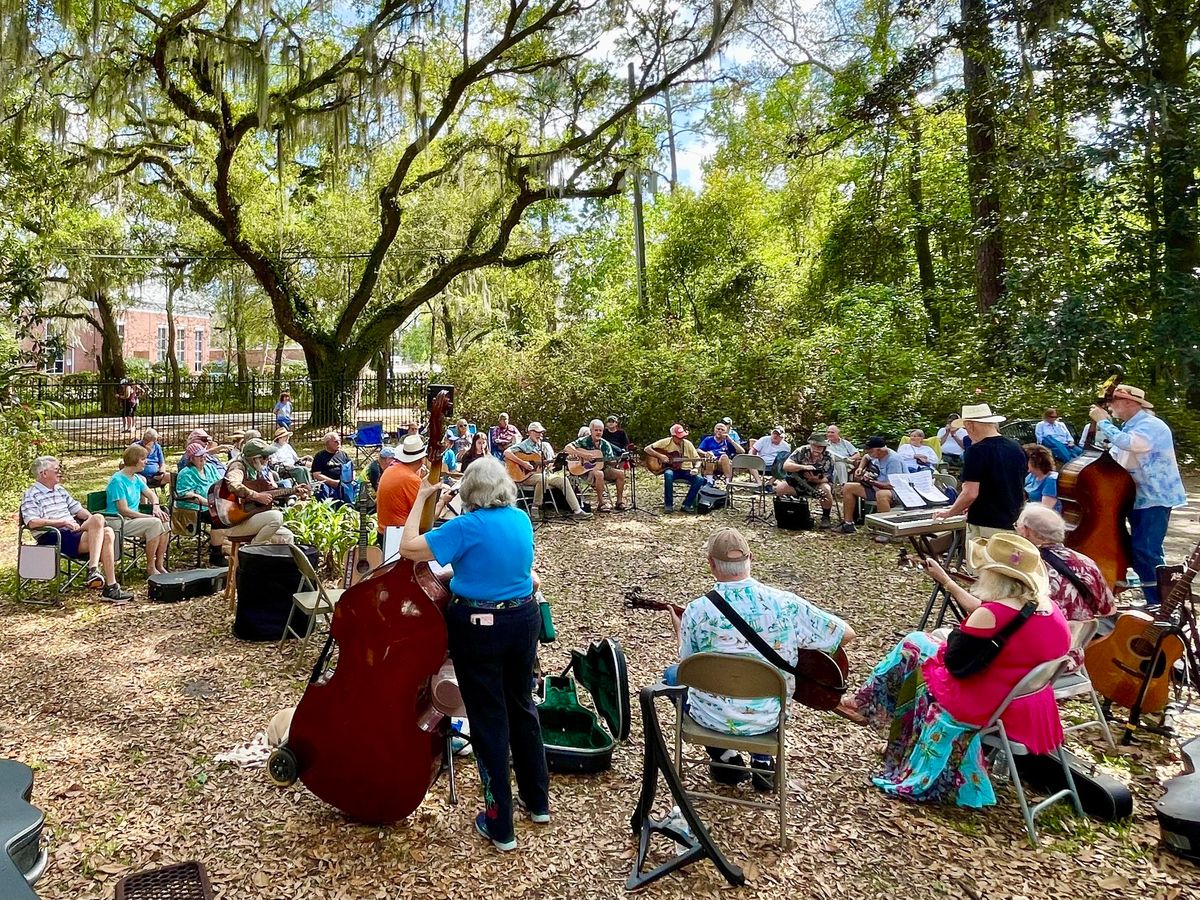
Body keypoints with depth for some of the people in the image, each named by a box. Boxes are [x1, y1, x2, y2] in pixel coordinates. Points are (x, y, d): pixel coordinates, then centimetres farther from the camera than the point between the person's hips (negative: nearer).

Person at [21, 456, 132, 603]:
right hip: (53, 537, -8)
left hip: (74, 532, 8)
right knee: (99, 519, -30)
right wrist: (63, 522, -17)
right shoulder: (31, 495, 0)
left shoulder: (60, 490, 25)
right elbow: (32, 522, -14)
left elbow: (77, 509, 26)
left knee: (107, 533, -25)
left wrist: (93, 520, 6)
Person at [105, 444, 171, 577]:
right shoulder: (118, 480, -16)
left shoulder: (136, 478, 10)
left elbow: (151, 494, 17)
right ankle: (150, 568, -19)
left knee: (164, 522, -12)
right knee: (155, 523, -28)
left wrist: (156, 507, -6)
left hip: (134, 519, 8)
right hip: (119, 523, -8)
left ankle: (159, 564, -7)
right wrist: (150, 516, -20)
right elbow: (124, 510, -21)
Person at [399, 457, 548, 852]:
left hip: (478, 627, -6)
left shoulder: (468, 527, -18)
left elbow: (408, 547, -19)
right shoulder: (522, 520, 1)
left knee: (489, 720, 5)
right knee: (522, 708, 21)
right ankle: (537, 800, 36)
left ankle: (500, 826, 16)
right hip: (523, 621, 6)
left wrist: (421, 499, -8)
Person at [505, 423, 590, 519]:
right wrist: (523, 463, -25)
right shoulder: (524, 445, -4)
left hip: (544, 474, 6)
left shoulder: (545, 445, 14)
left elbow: (552, 463, 13)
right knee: (542, 478, -37)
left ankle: (577, 511, -16)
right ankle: (535, 509, -23)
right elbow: (506, 453, -19)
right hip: (527, 475, -6)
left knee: (563, 479, -14)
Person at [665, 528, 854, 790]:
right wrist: (804, 651, 9)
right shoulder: (786, 604, -17)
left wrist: (679, 628, 17)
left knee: (672, 675, 29)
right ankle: (763, 762, 24)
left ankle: (724, 757, 19)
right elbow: (847, 634, -9)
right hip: (768, 718, 2)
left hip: (713, 717, -2)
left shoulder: (696, 611, -19)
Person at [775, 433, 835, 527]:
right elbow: (786, 465, -22)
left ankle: (825, 517, -10)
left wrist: (815, 479, -36)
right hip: (797, 483, 1)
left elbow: (825, 479, -13)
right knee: (780, 488, -25)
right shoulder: (801, 452, -11)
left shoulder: (828, 458, -11)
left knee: (826, 490, -34)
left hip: (817, 484, -1)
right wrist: (803, 467, -37)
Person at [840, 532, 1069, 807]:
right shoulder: (1050, 606, 0)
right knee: (931, 642, 18)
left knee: (915, 645, 9)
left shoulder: (993, 614, -26)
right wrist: (946, 581, 19)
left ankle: (867, 706, 26)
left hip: (992, 707, -8)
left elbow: (955, 661, -18)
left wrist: (959, 634, 2)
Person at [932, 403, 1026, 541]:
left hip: (985, 526, -7)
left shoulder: (977, 451, -14)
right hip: (1013, 524, 7)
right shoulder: (1017, 448, 8)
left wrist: (949, 512, -3)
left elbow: (971, 493, -20)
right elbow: (1020, 491, 19)